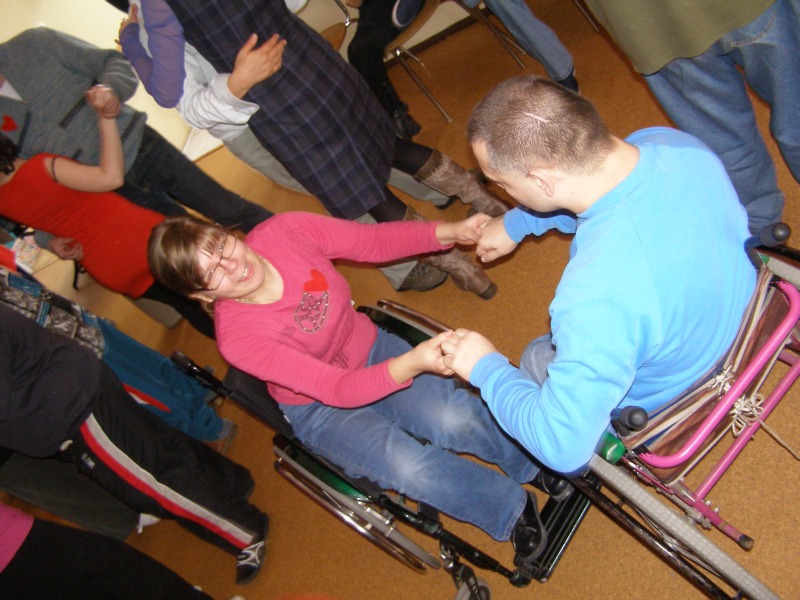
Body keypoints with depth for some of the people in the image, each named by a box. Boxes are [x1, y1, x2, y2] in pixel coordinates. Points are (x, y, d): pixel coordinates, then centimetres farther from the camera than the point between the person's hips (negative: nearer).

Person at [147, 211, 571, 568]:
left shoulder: (284, 231, -21)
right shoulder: (237, 339, -29)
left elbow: (375, 241, -11)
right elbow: (336, 390, -29)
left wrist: (448, 232, -26)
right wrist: (411, 364, -45)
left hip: (369, 349, 3)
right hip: (319, 408, -3)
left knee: (456, 416, -21)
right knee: (407, 466, -27)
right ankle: (514, 511, -2)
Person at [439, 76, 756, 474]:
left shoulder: (598, 298, -46)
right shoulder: (672, 142, -24)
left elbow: (562, 447, -33)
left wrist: (485, 369, -20)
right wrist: (515, 223, 7)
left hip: (660, 406, -5)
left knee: (535, 359, 21)